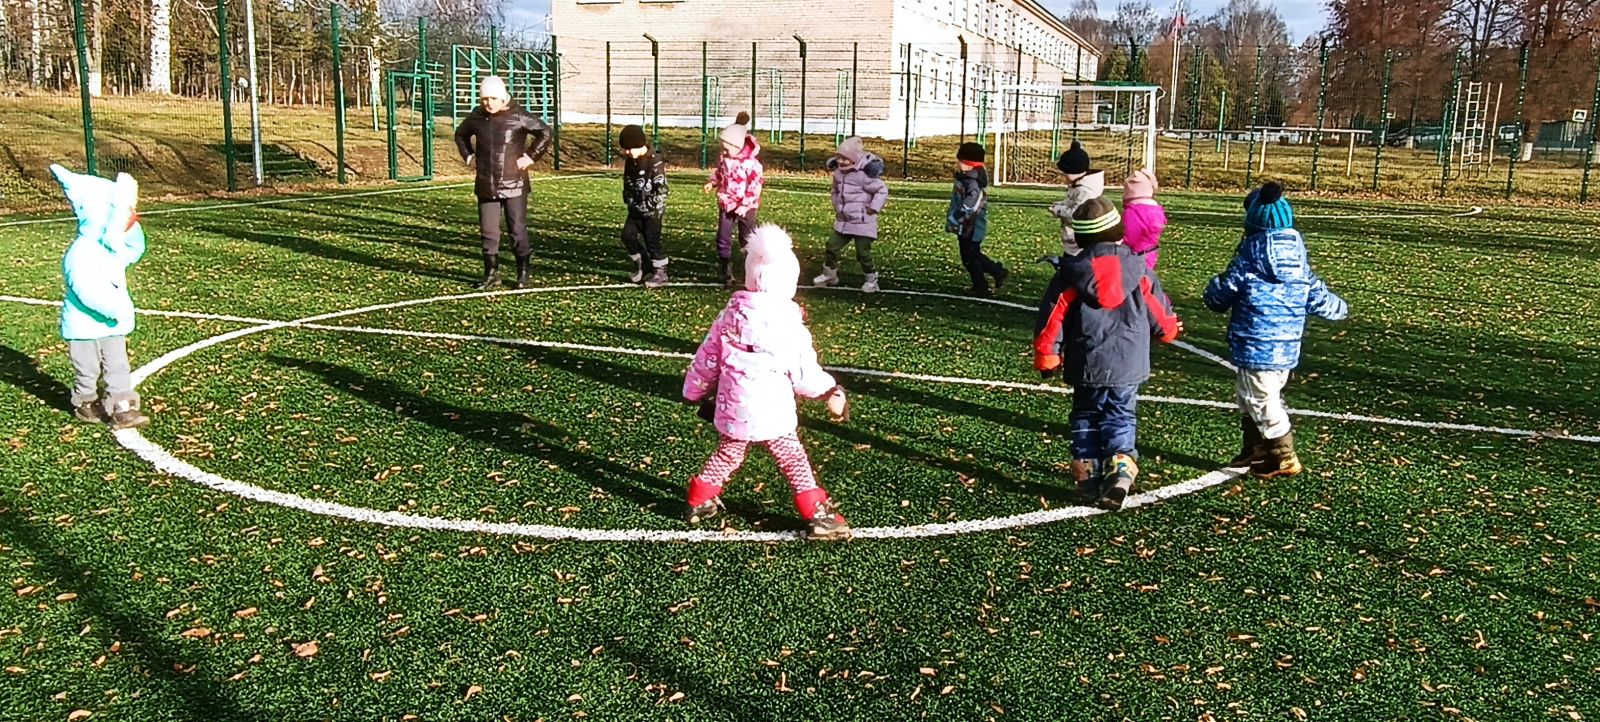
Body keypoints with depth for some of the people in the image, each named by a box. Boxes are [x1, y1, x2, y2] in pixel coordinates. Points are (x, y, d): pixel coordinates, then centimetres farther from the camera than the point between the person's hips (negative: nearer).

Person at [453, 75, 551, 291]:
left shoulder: (518, 116, -8)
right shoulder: (477, 116, 5)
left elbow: (545, 132, -2)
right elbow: (460, 134, 24)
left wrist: (530, 156, -7)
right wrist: (468, 157, 11)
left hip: (513, 185, -4)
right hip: (486, 186, 4)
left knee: (518, 230, 1)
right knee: (488, 231, 6)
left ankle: (523, 274, 12)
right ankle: (491, 274, 16)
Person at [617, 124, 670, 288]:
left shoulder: (655, 162, -18)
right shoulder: (630, 161, 6)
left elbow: (662, 189, -20)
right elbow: (627, 183, 19)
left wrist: (649, 205, -18)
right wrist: (628, 200, 5)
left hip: (652, 211, -7)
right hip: (636, 209, 7)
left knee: (652, 242, -3)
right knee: (627, 236, -2)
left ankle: (660, 274, 10)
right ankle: (641, 265, 17)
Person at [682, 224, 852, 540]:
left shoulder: (730, 315, 1)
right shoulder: (787, 322, -15)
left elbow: (706, 359, 8)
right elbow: (803, 371, -11)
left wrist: (698, 392, 22)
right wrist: (830, 393, 3)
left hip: (733, 409, 5)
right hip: (773, 413, -5)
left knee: (726, 457, 24)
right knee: (795, 462, 7)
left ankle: (700, 502, 35)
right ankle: (818, 515, 12)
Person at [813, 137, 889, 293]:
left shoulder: (864, 175, -19)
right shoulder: (838, 173, 3)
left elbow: (882, 190, -14)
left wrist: (874, 208, -18)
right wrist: (837, 207, 15)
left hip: (863, 223, -7)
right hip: (843, 221, 7)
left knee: (863, 253, -3)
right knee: (832, 246, 7)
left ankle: (872, 280, 16)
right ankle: (829, 275, 27)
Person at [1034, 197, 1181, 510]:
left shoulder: (1072, 271, -7)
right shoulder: (1138, 267, -3)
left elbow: (1052, 316, -4)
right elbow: (1159, 311, 7)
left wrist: (1046, 357, 7)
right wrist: (1169, 330, 30)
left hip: (1086, 365, 0)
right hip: (1128, 364, 0)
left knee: (1086, 417, 14)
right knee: (1121, 417, 7)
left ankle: (1088, 477, 12)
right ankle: (1121, 468, -15)